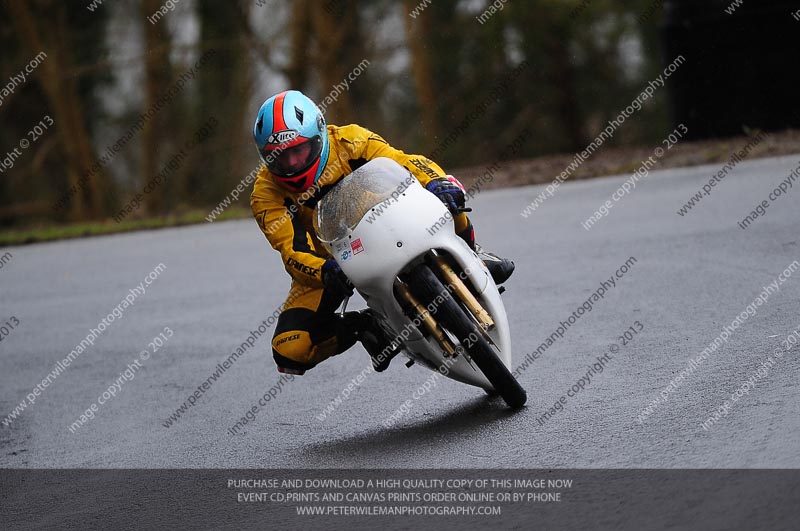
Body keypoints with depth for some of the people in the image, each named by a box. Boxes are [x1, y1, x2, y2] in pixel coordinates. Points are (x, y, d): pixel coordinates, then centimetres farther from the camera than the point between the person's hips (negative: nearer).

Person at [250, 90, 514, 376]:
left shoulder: (347, 141, -17)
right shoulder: (266, 194, -19)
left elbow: (400, 160, -21)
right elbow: (292, 251, -25)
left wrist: (437, 182, -43)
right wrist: (325, 272, -46)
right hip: (324, 263, 0)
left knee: (447, 201, -25)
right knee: (290, 349, -21)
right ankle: (362, 327, 5)